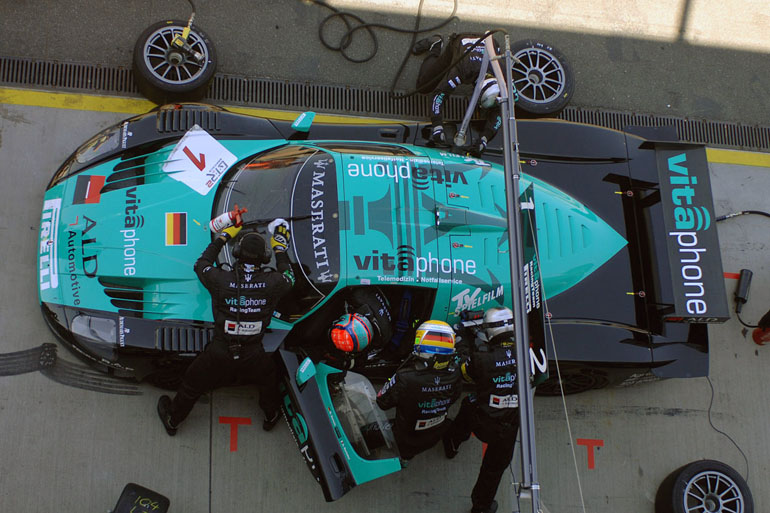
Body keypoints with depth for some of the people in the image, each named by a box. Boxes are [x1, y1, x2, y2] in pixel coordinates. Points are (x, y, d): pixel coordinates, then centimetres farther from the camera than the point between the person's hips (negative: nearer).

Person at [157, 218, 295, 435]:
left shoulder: (221, 279, -16)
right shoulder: (272, 283, -15)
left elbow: (201, 265, 7)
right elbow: (289, 278, 11)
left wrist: (223, 237, 15)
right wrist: (280, 248, 23)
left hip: (219, 354, 0)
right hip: (253, 358, 1)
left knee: (192, 385, 26)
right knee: (269, 377, 34)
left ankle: (172, 419, 48)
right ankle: (271, 416, 54)